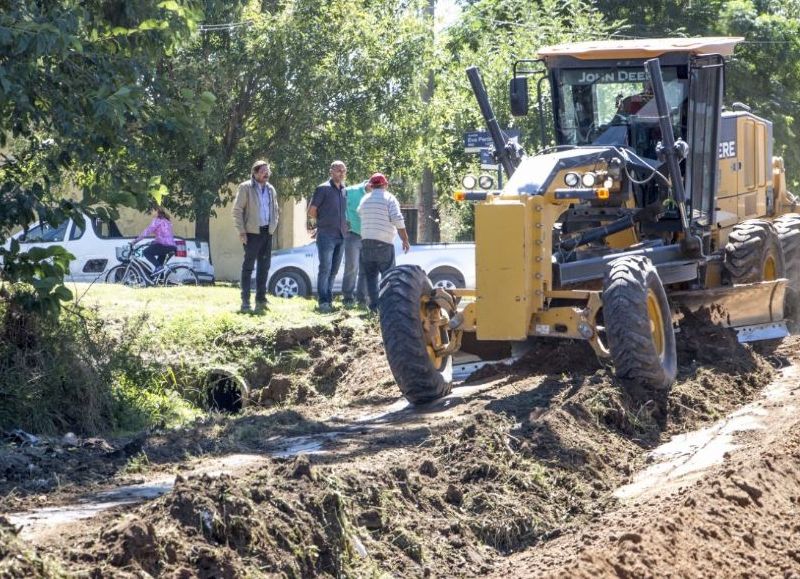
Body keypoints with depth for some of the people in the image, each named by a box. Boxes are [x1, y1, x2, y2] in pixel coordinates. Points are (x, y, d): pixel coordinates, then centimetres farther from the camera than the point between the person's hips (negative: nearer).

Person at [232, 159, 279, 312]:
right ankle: (245, 301, -2)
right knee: (248, 267, -4)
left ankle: (261, 299, 12)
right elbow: (237, 210, -7)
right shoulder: (245, 188, -4)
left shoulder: (271, 190, 14)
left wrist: (273, 226, 9)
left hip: (267, 232, 6)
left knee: (264, 267, 7)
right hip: (252, 232, -6)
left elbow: (275, 209, 23)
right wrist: (241, 231, -12)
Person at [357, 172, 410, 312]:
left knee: (371, 275, 6)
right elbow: (398, 221, -11)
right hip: (384, 242, -5)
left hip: (366, 241, 5)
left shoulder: (365, 199, 13)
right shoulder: (389, 198, -3)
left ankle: (374, 305, -2)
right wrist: (405, 240, -7)